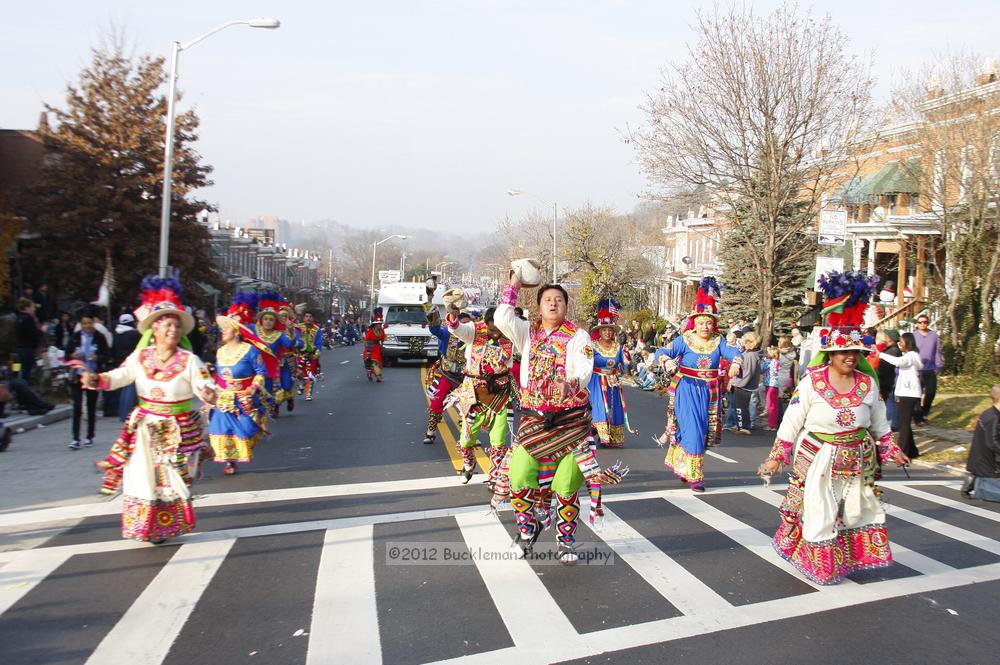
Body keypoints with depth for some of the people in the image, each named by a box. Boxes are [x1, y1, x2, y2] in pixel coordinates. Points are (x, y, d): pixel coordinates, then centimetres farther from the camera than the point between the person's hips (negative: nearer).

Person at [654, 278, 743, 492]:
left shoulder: (718, 342, 2)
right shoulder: (685, 341, -6)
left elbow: (734, 352, -13)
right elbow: (662, 352, -14)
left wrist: (736, 362, -35)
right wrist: (667, 362, -36)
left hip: (708, 392, 4)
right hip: (687, 390, -4)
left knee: (703, 431, 12)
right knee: (691, 430, -9)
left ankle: (681, 467, 32)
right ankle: (693, 476, -1)